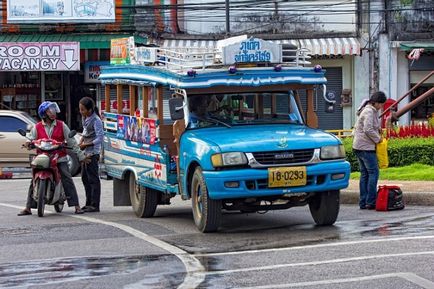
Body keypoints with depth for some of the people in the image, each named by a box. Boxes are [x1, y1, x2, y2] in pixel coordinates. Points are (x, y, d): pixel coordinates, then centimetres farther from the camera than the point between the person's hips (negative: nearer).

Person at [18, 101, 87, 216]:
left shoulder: (61, 125, 6)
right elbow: (32, 139, 9)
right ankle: (28, 208, 2)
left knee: (68, 180, -12)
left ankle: (76, 206, -10)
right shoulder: (37, 127, 7)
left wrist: (81, 156, 7)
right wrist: (28, 143, -17)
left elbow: (71, 142, 8)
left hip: (60, 159, -1)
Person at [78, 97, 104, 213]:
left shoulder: (96, 120, -16)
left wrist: (86, 144, -15)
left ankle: (95, 205, -6)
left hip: (93, 153, -10)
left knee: (93, 179, -7)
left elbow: (100, 138, -18)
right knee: (85, 177, 14)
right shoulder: (85, 118, 11)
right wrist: (81, 141, 8)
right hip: (86, 152, 10)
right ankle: (89, 203, 22)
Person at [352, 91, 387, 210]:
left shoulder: (371, 111, 17)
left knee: (365, 174, 10)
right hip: (366, 147, -10)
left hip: (359, 146, 10)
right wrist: (378, 138, -10)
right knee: (373, 172, -8)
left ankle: (363, 202, 11)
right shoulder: (369, 112, -14)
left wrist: (378, 129, 12)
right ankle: (371, 202, -9)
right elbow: (368, 130, -23)